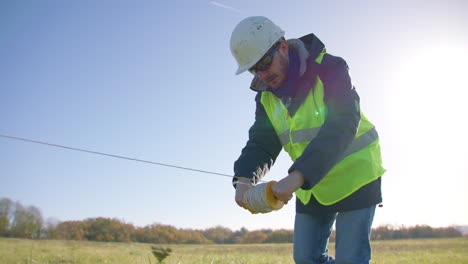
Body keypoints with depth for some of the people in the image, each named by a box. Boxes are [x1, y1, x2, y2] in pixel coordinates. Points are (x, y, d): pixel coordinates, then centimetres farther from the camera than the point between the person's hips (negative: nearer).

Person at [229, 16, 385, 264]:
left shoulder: (329, 69, -22)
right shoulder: (266, 97, -2)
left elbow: (341, 127, -34)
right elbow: (261, 144, -7)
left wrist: (297, 176, -45)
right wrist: (243, 180, -29)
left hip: (355, 177, -6)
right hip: (311, 186, 6)